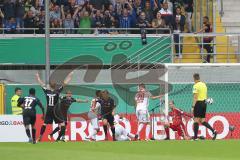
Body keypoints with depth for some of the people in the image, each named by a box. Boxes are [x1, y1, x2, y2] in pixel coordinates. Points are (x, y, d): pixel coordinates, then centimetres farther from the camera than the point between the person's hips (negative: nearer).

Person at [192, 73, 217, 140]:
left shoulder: (196, 86, -11)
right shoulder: (204, 84, 13)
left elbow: (195, 97, -16)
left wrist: (193, 106, -15)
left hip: (198, 103, -7)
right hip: (204, 103, 8)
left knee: (196, 120, -4)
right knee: (202, 121, 12)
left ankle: (195, 137, -5)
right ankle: (213, 131, -1)